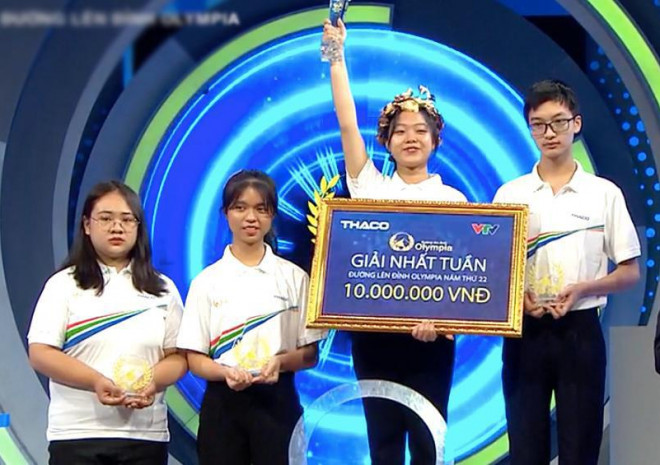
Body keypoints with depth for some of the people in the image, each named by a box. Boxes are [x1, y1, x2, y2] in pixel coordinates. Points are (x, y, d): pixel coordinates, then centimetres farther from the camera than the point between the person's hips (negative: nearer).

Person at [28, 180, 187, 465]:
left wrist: (152, 382, -14)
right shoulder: (63, 285, 4)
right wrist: (96, 382, -19)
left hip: (146, 436, 3)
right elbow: (40, 353, -4)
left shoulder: (162, 289, 13)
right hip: (77, 434, -2)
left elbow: (178, 356, 9)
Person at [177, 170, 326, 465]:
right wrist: (226, 372, -18)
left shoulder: (294, 277, 5)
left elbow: (310, 354, 5)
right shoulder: (207, 281, 4)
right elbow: (195, 359, 3)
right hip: (222, 402, 0)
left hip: (277, 400, 0)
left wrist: (281, 362, -16)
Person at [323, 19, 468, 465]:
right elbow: (347, 123, -1)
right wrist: (337, 57, -6)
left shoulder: (452, 199, 4)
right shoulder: (370, 188, 8)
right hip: (374, 333, 1)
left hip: (429, 335, -1)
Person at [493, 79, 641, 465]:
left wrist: (581, 289, -13)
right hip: (525, 331, 1)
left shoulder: (605, 194, 2)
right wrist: (516, 294, -12)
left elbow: (630, 272, 3)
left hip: (580, 330, -1)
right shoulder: (509, 195, 6)